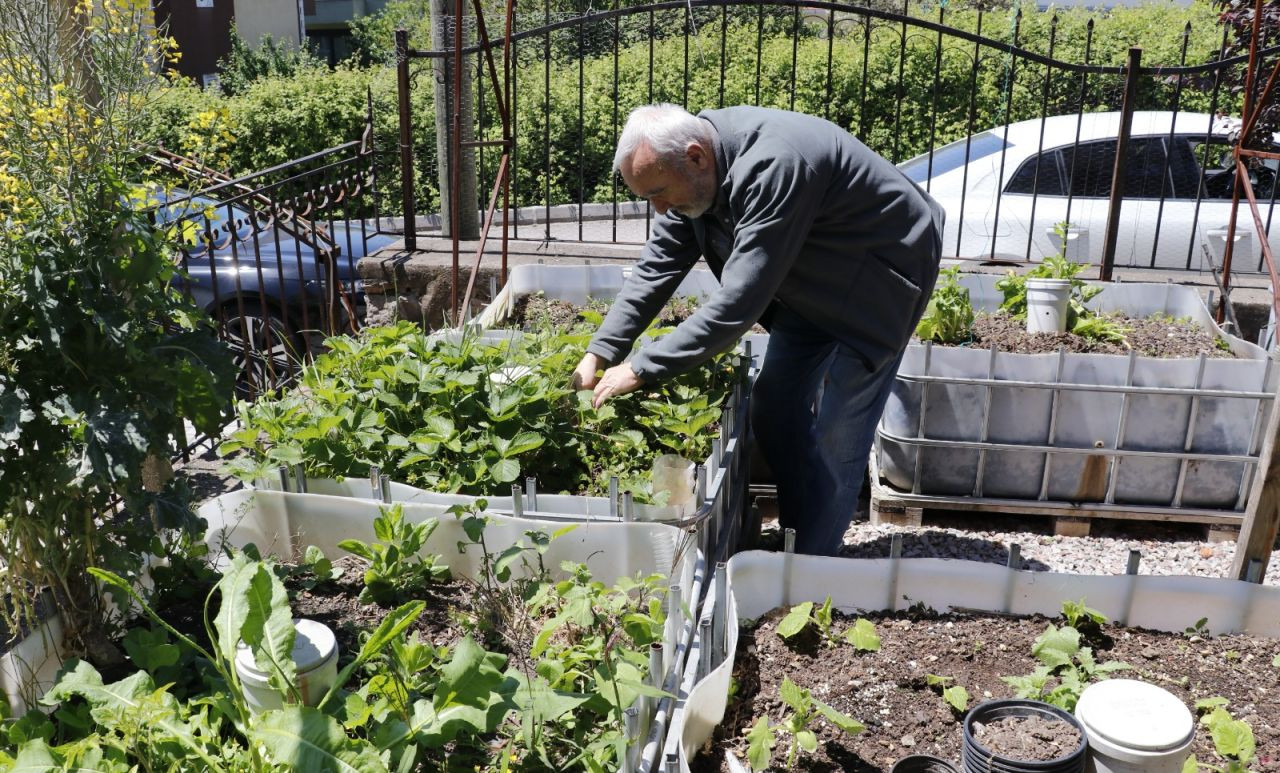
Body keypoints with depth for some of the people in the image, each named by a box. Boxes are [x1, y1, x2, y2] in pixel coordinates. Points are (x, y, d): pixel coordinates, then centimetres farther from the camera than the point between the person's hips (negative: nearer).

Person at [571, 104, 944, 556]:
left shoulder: (773, 170, -38)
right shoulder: (690, 166, -11)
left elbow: (737, 305, -39)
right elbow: (657, 268, -5)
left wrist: (640, 369, -33)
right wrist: (600, 353, -12)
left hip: (881, 276, -8)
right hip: (813, 281, 8)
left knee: (836, 437, -8)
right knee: (776, 413, 9)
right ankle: (797, 540, 24)